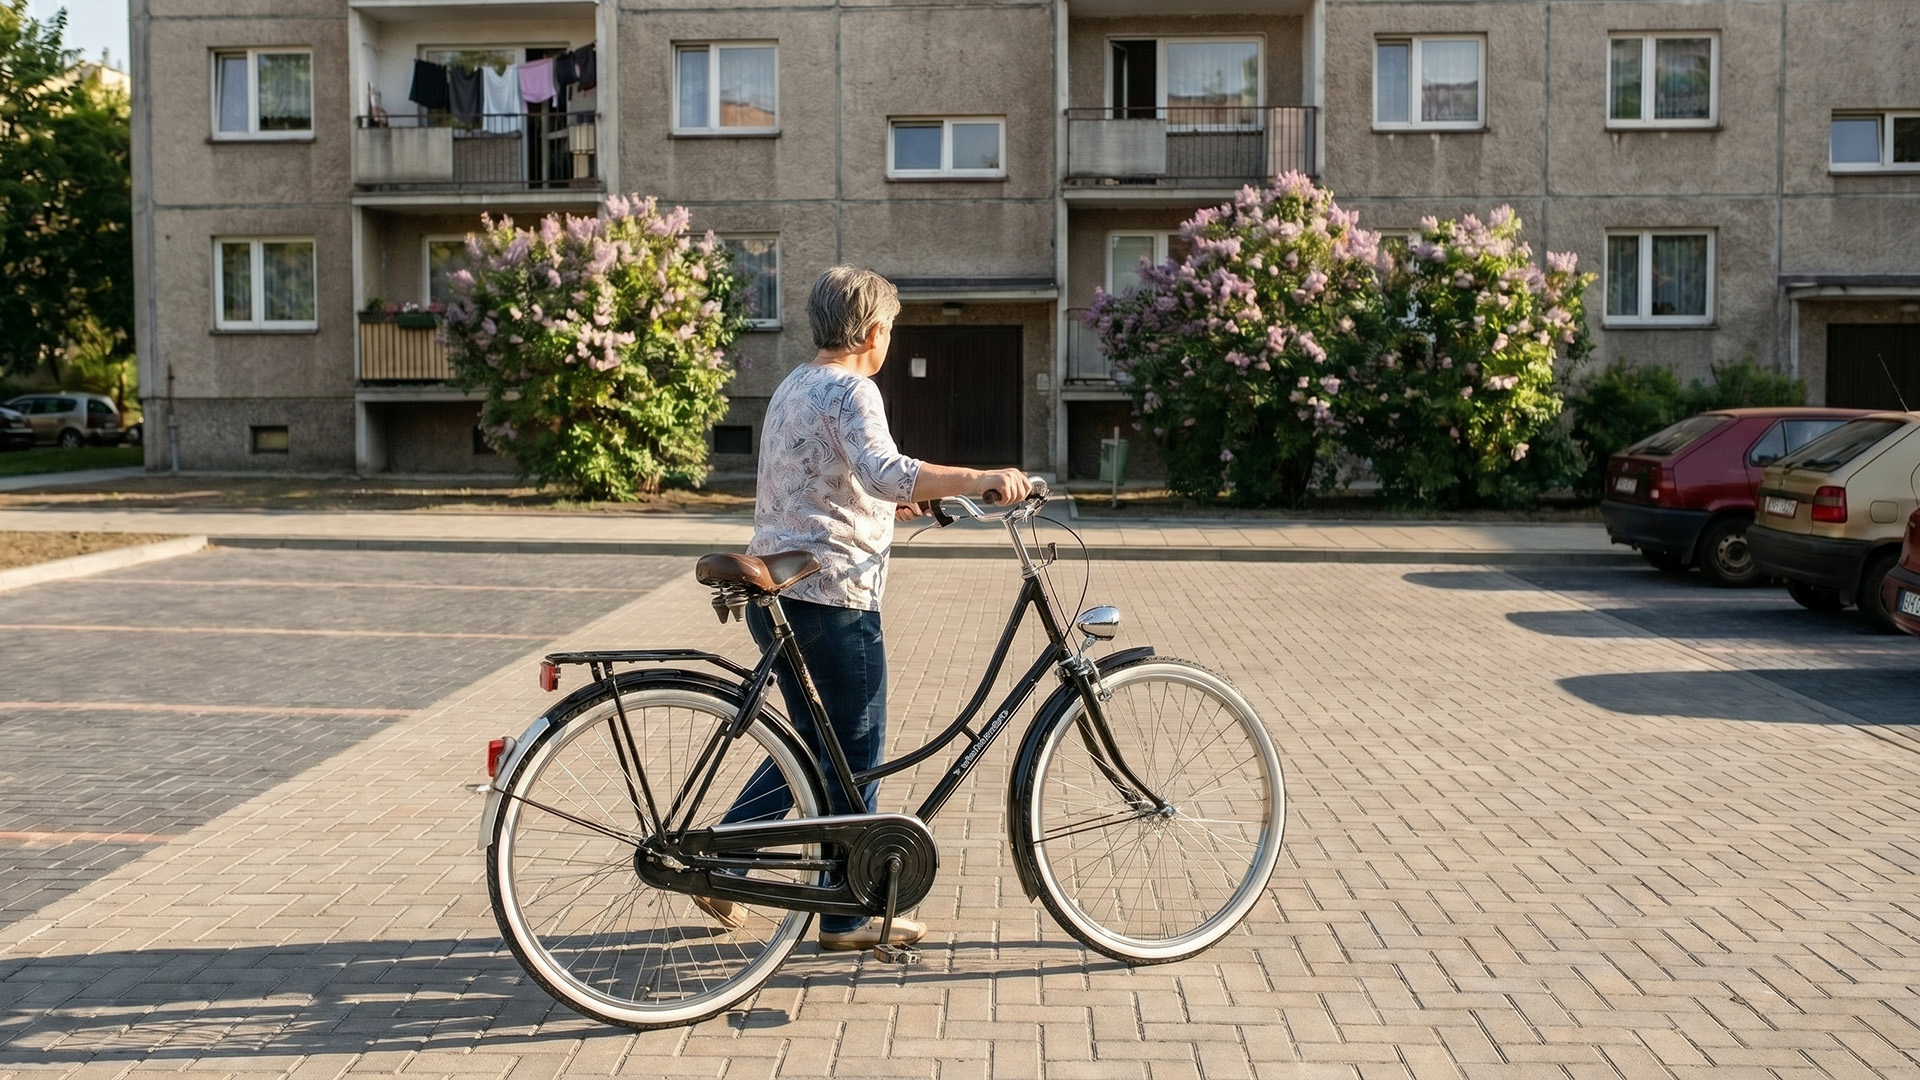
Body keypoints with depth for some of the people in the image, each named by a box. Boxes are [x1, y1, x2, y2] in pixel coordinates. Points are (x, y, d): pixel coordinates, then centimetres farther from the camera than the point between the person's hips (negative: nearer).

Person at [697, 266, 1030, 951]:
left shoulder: (792, 388, 18)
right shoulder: (852, 390, -12)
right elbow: (887, 473, -32)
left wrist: (889, 507, 32)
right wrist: (981, 478, -35)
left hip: (775, 591, 9)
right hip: (834, 598, -9)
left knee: (811, 742, 21)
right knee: (856, 757, 3)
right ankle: (849, 917, 13)